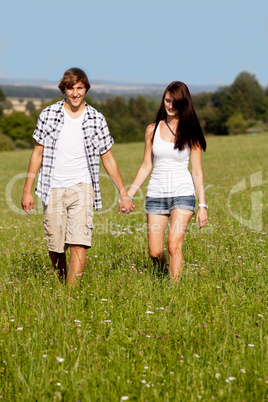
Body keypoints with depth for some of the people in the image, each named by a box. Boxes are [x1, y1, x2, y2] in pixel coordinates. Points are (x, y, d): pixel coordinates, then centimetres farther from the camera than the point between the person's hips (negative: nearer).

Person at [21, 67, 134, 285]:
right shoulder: (48, 115, 1)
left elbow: (108, 158, 9)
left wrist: (124, 193, 9)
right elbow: (38, 153, 7)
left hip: (81, 187, -1)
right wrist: (27, 190, 4)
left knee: (79, 243, -15)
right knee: (55, 246, 5)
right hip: (53, 189, 1)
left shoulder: (96, 119, 1)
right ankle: (61, 280, 32)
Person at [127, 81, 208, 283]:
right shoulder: (153, 129, 7)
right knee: (155, 252, -1)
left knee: (174, 244, -18)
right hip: (156, 193, 2)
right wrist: (129, 195, 7)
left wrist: (202, 205, -3)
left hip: (183, 193, -2)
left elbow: (197, 171, 2)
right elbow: (146, 166, 12)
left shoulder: (190, 133, 1)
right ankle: (166, 274, 30)